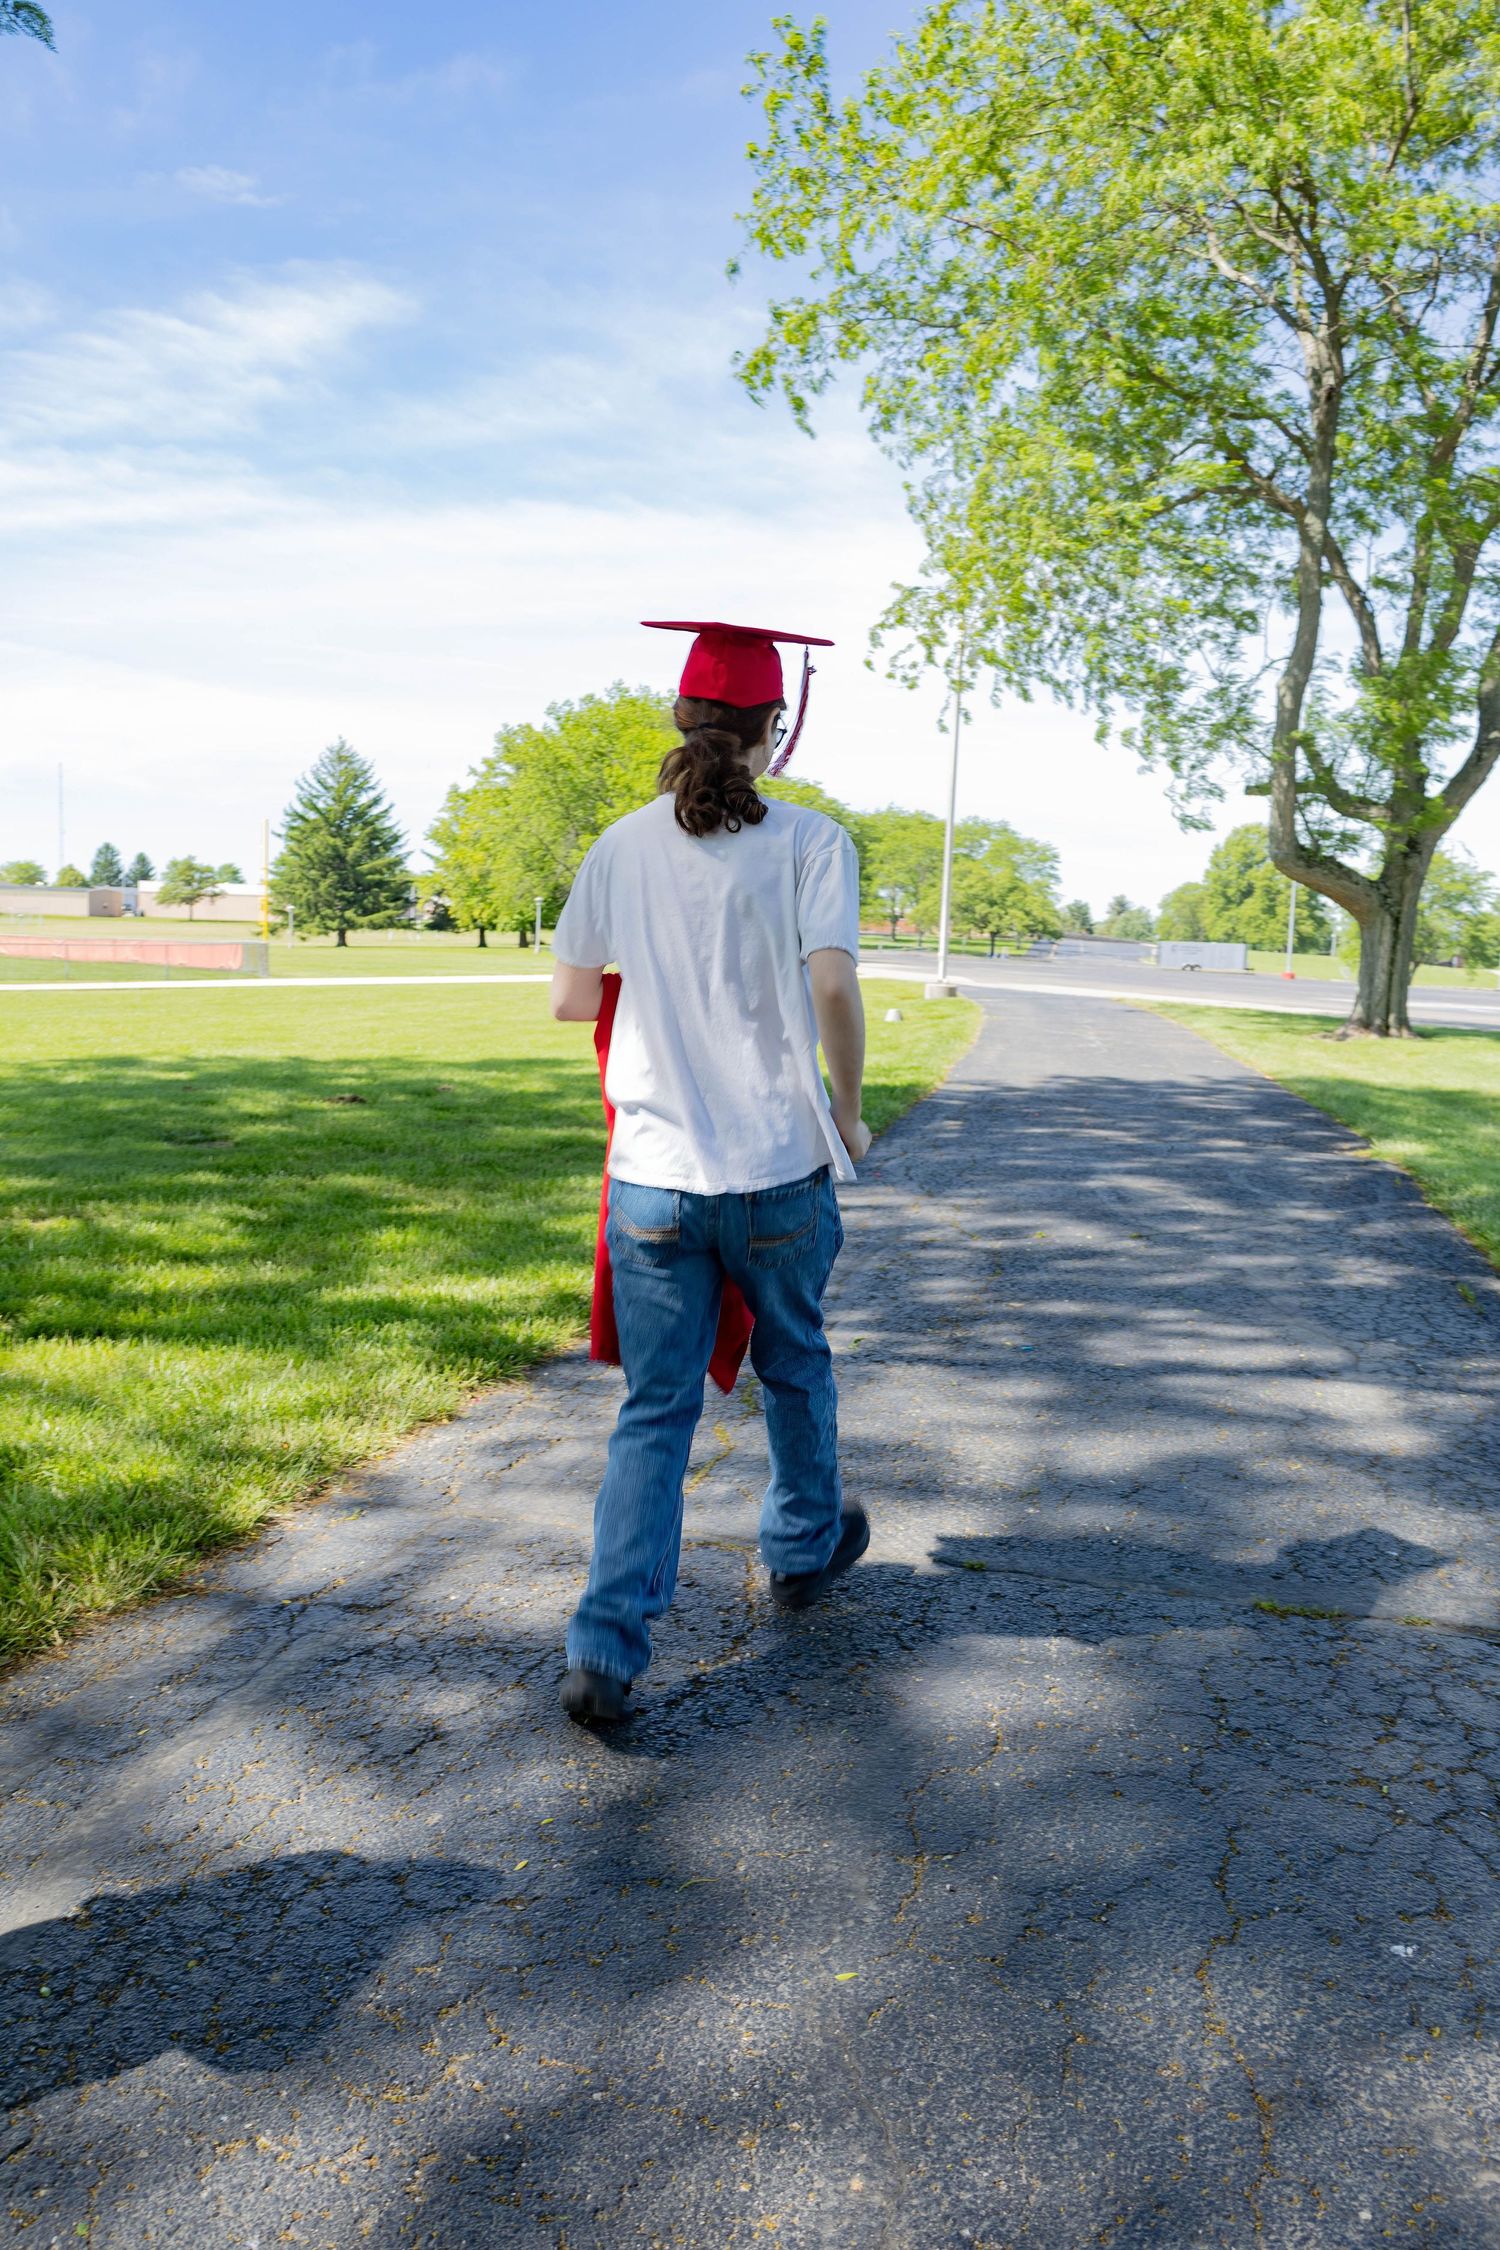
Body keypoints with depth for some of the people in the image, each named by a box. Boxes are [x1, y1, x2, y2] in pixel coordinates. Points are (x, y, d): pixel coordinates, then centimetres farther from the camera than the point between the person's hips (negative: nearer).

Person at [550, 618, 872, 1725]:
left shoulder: (623, 846, 3)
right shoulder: (810, 841, -6)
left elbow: (569, 999, 7)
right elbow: (833, 983, -18)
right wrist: (849, 1114, -4)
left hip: (653, 1174, 2)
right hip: (780, 1172, -2)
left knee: (655, 1410, 7)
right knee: (795, 1367, 22)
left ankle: (606, 1649, 0)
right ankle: (804, 1549, 44)